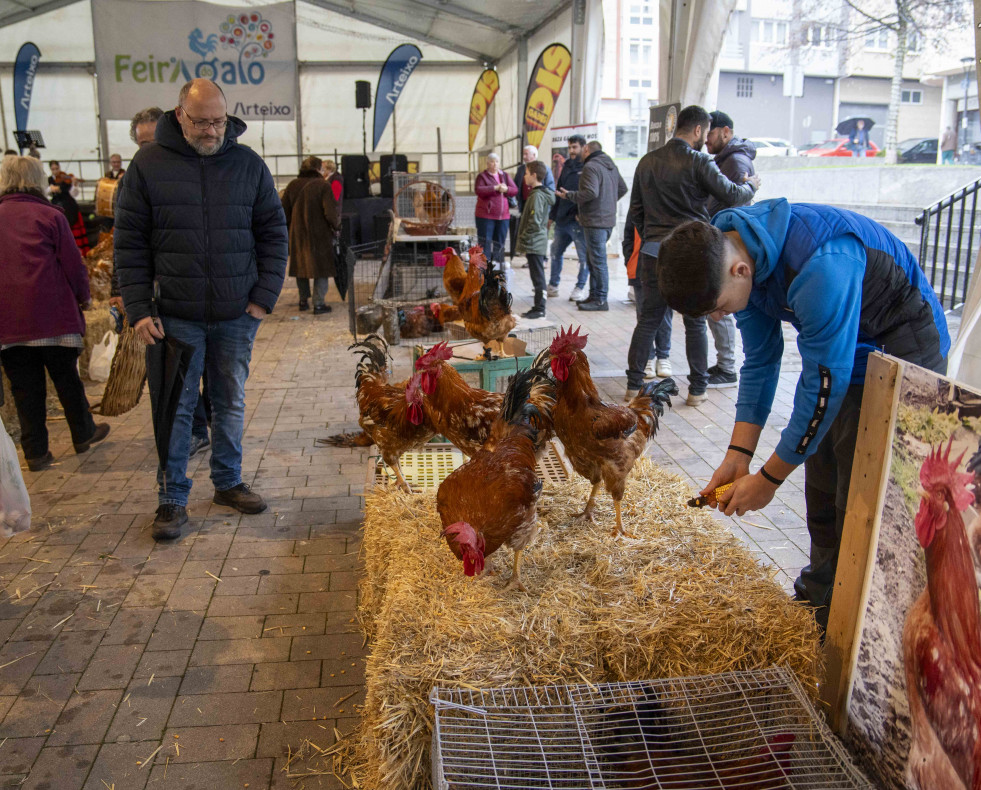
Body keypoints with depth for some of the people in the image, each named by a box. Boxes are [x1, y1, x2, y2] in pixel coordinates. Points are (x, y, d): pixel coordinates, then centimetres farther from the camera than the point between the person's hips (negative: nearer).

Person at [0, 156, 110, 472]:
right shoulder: (50, 216, -4)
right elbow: (72, 262, -3)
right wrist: (83, 296, 13)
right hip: (51, 312, -2)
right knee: (65, 376, 12)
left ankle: (36, 451, 11)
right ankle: (83, 434, 27)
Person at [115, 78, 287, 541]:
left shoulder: (248, 164, 3)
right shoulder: (149, 164, -2)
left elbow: (273, 233, 7)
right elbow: (129, 243, -1)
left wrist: (265, 297, -2)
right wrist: (139, 311, -7)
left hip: (237, 315, 2)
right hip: (176, 316, -2)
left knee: (230, 403, 13)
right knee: (175, 408, 3)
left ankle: (228, 483, 28)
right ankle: (172, 499, 14)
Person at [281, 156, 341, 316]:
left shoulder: (292, 185, 4)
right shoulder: (323, 186, -11)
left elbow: (285, 212, 8)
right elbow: (331, 213, -15)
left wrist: (288, 230, 18)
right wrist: (336, 226, 2)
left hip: (297, 235, 5)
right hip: (319, 235, -5)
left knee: (301, 266, 17)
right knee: (321, 268, 4)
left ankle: (303, 301, 24)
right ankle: (318, 304, 1)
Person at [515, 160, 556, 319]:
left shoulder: (537, 195, -17)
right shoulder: (544, 194, 14)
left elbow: (535, 223, -22)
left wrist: (523, 238, -15)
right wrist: (524, 237, 20)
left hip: (534, 243, -10)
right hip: (539, 243, 10)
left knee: (537, 276, -5)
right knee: (537, 276, 13)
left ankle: (539, 309, -1)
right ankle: (538, 307, 20)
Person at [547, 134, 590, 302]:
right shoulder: (566, 166, 15)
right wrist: (552, 215, 18)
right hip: (562, 219, 8)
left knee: (583, 255, 0)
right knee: (556, 252, 15)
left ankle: (580, 288, 9)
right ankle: (553, 286, 25)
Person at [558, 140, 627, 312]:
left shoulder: (591, 167, -13)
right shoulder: (611, 166, 16)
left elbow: (591, 192, -23)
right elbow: (622, 189, 20)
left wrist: (569, 195, -11)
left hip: (595, 221, -10)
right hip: (608, 219, 10)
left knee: (598, 261, -6)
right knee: (592, 259, 17)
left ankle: (600, 300, -4)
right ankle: (594, 295, 22)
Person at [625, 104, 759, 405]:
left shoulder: (647, 161, 9)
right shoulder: (699, 162, -9)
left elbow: (635, 209, 14)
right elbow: (731, 195, -7)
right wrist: (751, 185, 14)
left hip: (653, 251, 4)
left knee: (648, 319, 10)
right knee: (696, 322, 7)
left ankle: (634, 383, 11)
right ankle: (697, 389, 12)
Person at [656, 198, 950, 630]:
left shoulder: (819, 268, -39)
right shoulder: (729, 256, -11)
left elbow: (825, 384, -31)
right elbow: (759, 361, -1)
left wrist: (769, 478, -20)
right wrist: (738, 455, -7)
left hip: (902, 350, -8)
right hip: (836, 347, 8)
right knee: (821, 489, 13)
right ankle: (821, 591, 31)